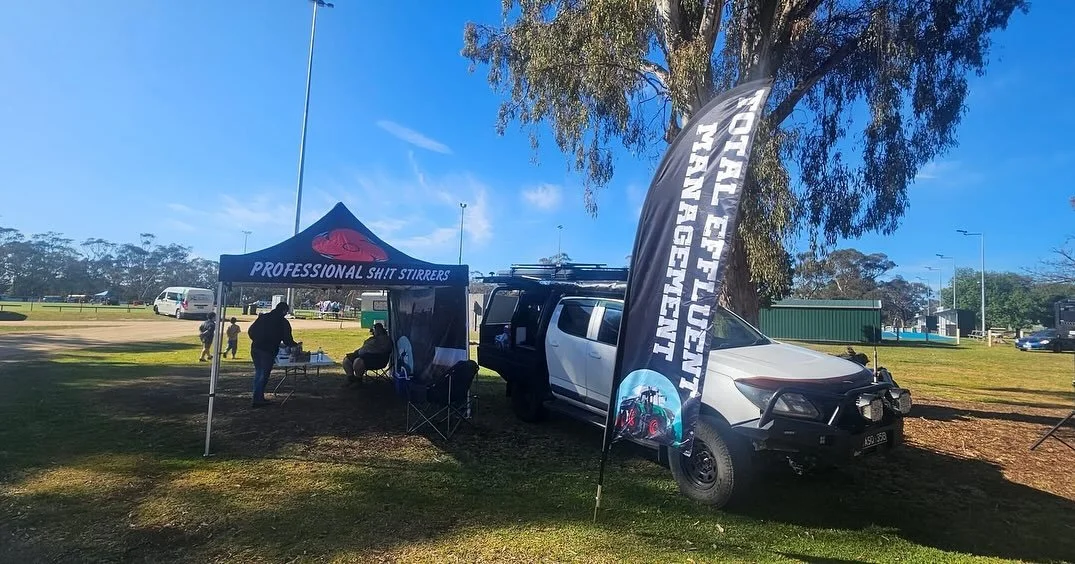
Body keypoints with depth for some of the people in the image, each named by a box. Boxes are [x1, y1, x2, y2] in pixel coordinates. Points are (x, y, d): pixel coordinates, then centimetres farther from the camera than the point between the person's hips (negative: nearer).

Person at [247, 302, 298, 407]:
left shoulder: (263, 317, 12)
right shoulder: (283, 323, -3)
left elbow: (250, 331, 13)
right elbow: (287, 340, -2)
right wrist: (296, 345, 16)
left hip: (255, 348, 6)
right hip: (268, 351, -6)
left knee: (258, 373, 19)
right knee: (264, 374, 3)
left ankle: (259, 397, 24)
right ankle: (258, 399, 4)